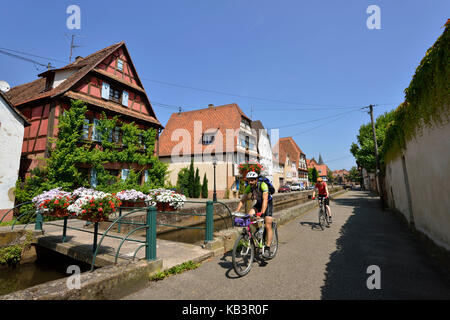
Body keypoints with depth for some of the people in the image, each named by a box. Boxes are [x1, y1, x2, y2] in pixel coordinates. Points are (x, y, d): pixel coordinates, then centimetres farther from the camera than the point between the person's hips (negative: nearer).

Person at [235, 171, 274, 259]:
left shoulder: (263, 185, -30)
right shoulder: (248, 187, -15)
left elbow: (265, 200, -38)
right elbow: (242, 200, -15)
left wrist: (262, 212, -51)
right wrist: (236, 211, -27)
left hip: (268, 204, -5)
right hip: (258, 204, 5)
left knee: (268, 226, -13)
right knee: (249, 215, -23)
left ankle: (267, 249, -5)